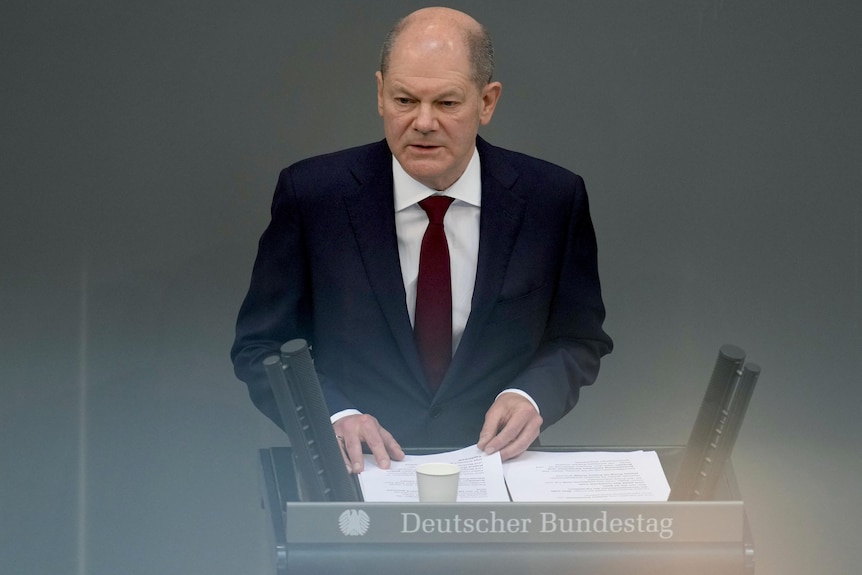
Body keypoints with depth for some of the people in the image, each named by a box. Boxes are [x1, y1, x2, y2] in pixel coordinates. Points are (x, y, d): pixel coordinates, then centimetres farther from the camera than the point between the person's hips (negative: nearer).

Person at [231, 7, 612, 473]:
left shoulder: (554, 199, 0)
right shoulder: (311, 194, -3)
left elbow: (580, 340, 12)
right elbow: (260, 347, 3)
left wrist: (531, 396, -10)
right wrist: (335, 416, -16)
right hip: (355, 469, -3)